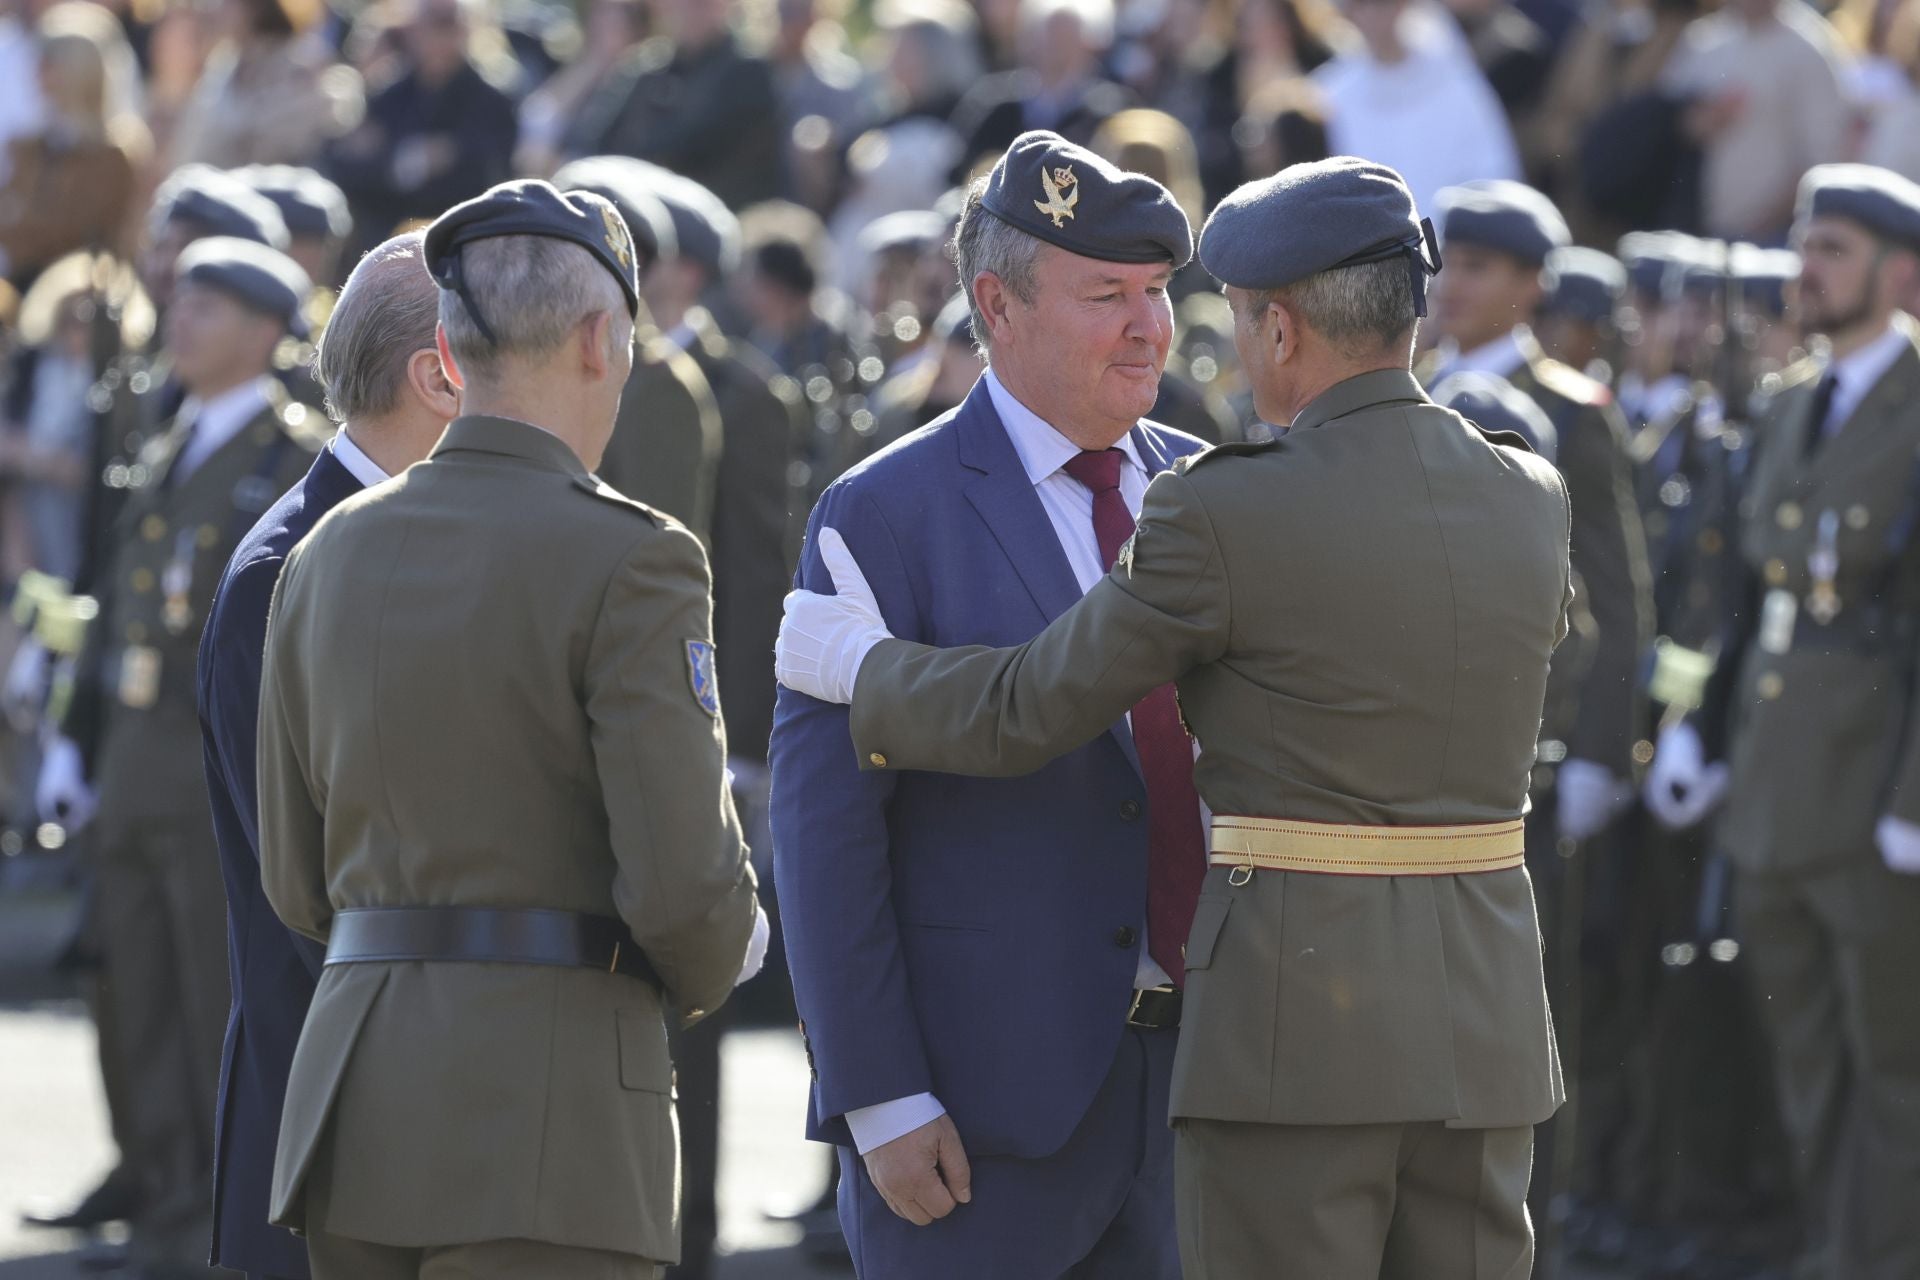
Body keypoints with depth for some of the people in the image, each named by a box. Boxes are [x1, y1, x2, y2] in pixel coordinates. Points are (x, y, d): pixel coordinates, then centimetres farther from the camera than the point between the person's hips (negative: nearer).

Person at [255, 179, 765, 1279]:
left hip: (349, 1099, 7)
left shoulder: (330, 555, 11)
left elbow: (297, 884, 15)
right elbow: (682, 880, -14)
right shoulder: (627, 559, -9)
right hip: (548, 1105, -7)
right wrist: (711, 969, 8)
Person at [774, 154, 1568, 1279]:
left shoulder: (1226, 519, -11)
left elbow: (1021, 717, -3)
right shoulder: (1533, 501, 5)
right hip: (1485, 1017, 6)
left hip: (1295, 1016, -6)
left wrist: (858, 665, 17)